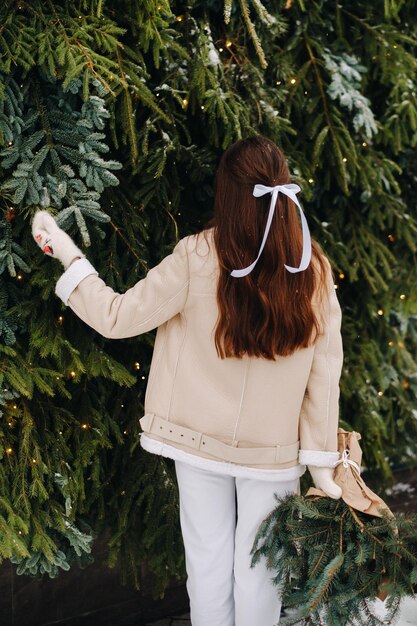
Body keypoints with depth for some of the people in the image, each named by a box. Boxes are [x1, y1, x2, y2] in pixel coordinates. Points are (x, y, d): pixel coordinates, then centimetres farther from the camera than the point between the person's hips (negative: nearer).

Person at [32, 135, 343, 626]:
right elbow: (324, 373, -7)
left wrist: (68, 255, 1)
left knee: (208, 566, 15)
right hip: (274, 452, 1)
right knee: (258, 571, 13)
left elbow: (117, 318, -10)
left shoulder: (198, 258, -16)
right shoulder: (313, 268, -10)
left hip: (200, 442, 0)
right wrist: (321, 460, 1)